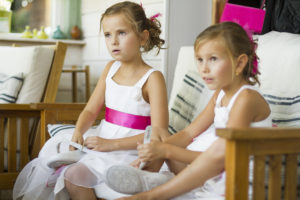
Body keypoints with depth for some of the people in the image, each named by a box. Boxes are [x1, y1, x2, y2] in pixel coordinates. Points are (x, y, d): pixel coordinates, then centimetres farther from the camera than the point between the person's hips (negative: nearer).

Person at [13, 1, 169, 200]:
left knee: (75, 175, -25)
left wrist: (111, 144, -22)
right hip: (101, 139, 7)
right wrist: (78, 133, -12)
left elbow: (158, 133, -17)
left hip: (127, 149, -7)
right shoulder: (111, 68, 9)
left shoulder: (153, 78, -12)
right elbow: (91, 110, 10)